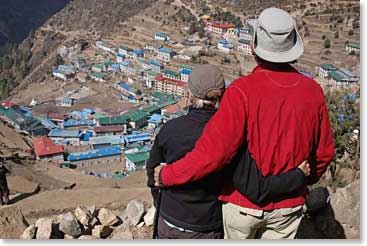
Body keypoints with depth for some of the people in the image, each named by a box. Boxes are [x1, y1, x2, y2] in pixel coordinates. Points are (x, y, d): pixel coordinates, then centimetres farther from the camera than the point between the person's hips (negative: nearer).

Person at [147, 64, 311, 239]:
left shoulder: (169, 129, -16)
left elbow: (153, 174, -1)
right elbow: (256, 189, -25)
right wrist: (299, 175, -12)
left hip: (169, 221, 2)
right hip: (206, 229, -1)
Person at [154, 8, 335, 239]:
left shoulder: (243, 90, -25)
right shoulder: (312, 91, -10)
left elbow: (213, 152, -29)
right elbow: (324, 152, 1)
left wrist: (167, 175, -15)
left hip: (244, 201, -3)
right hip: (289, 205, 3)